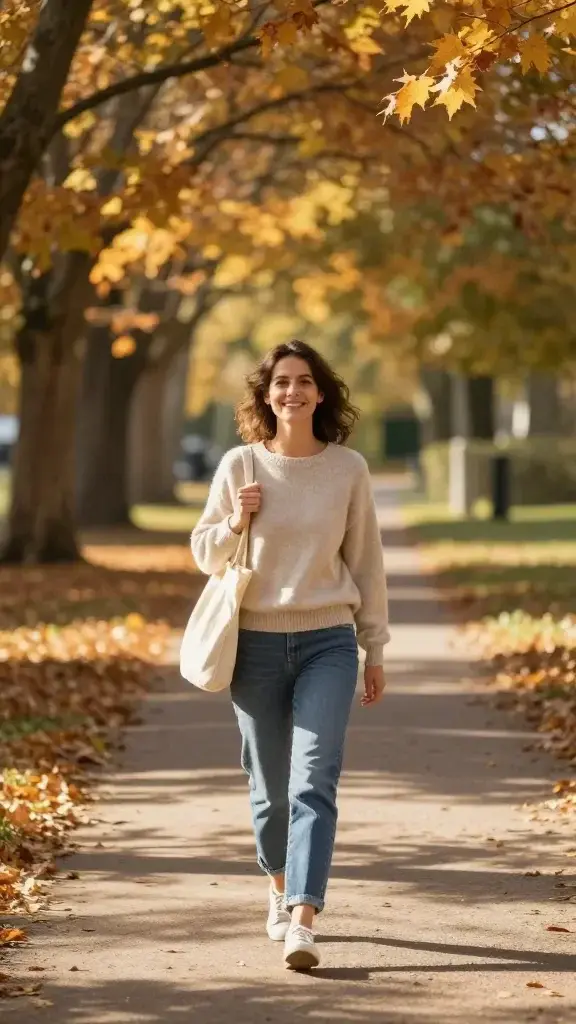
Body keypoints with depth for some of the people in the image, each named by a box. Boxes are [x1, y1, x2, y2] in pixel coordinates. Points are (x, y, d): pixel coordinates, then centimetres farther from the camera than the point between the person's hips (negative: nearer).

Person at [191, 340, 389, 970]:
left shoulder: (348, 469, 1)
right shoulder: (239, 466, 1)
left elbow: (365, 561, 8)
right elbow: (205, 554, 9)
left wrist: (375, 650, 10)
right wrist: (234, 523, -12)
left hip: (328, 642, -1)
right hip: (256, 642, 1)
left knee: (315, 781, -14)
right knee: (270, 787, 10)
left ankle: (301, 924, -20)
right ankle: (280, 888, 36)